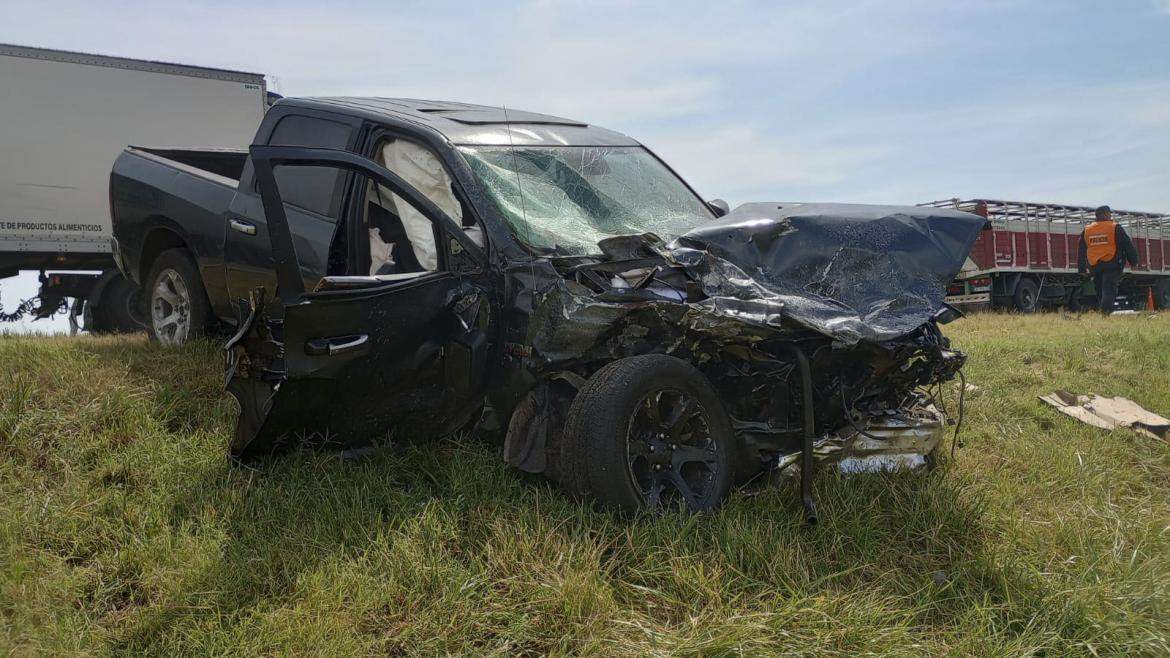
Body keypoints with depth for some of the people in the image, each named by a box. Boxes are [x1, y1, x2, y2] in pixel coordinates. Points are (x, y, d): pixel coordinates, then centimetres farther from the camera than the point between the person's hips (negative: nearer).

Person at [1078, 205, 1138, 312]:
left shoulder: (1086, 231, 11)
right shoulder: (1115, 228, -3)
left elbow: (1081, 252, 15)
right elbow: (1127, 245, -2)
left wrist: (1082, 270, 20)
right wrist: (1133, 262, 6)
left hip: (1094, 266, 5)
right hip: (1111, 265, -5)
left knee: (1100, 293, 14)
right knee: (1109, 291, -10)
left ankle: (1103, 311, 18)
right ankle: (1106, 312, -22)